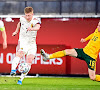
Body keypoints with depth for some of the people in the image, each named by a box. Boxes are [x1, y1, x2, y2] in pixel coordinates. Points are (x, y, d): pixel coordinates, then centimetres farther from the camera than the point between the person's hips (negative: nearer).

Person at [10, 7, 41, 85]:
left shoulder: (36, 20, -11)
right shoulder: (22, 19, 0)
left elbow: (37, 27, -36)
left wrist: (31, 29, -56)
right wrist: (16, 31, 21)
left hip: (32, 44, 0)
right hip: (22, 42, 0)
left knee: (29, 62, -13)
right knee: (19, 54, -31)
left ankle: (21, 79, -3)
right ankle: (13, 70, -53)